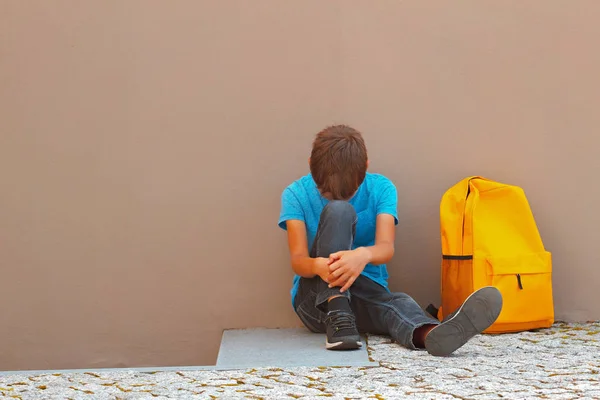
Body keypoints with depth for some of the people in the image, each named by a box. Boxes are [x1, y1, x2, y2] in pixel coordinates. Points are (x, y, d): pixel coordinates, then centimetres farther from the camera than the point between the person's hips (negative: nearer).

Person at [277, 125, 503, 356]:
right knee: (337, 211, -26)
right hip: (314, 298, -1)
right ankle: (337, 317, -40)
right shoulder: (296, 194, -6)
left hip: (366, 292, 2)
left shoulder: (381, 189, -4)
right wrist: (319, 265, -41)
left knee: (396, 302, -36)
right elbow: (297, 260, -16)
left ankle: (429, 333, -71)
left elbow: (386, 248, -20)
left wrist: (364, 255, -45)